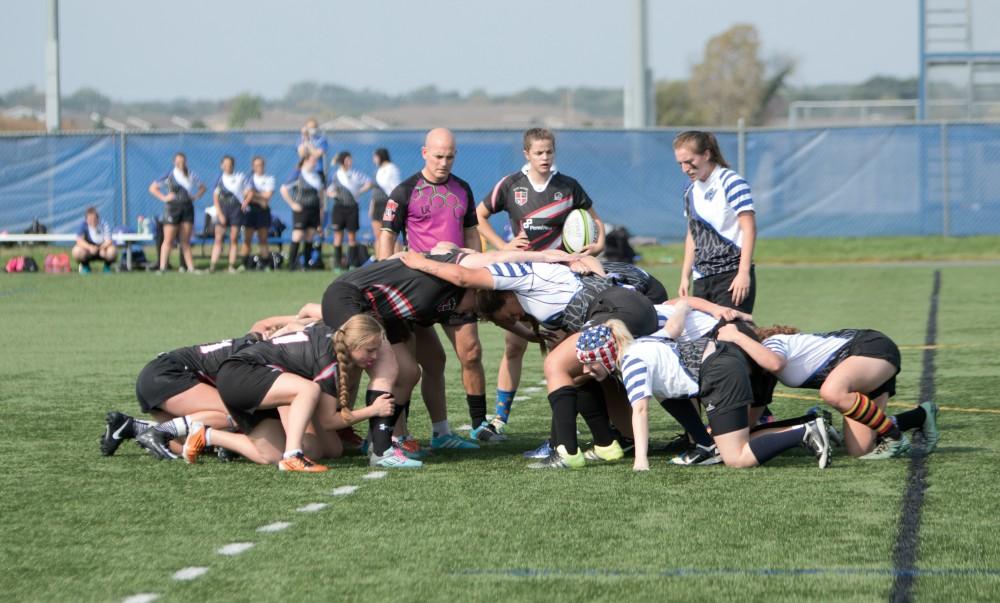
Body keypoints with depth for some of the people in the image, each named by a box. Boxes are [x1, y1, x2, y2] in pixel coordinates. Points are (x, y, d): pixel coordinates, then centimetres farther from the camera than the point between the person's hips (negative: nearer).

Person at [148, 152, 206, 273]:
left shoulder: (191, 176, 9)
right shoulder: (169, 176, -2)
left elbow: (202, 187, 24)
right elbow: (152, 188, 0)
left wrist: (195, 197, 7)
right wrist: (164, 198, -10)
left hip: (188, 208, 4)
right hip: (173, 208, -4)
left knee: (186, 242, 7)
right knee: (168, 240, -8)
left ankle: (191, 267, 7)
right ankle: (162, 267, -8)